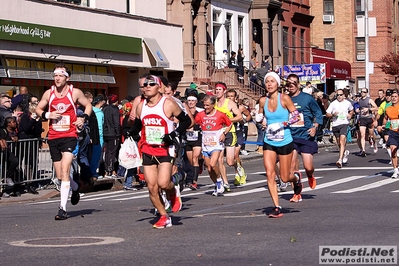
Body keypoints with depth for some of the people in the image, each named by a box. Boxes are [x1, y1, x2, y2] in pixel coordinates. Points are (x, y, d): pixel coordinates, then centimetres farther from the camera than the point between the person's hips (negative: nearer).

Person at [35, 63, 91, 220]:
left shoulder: (75, 92, -1)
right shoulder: (48, 93, 5)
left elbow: (88, 105, 13)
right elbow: (38, 109, 16)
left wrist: (84, 118, -5)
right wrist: (47, 115, -5)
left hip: (69, 136, -4)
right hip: (53, 137, 4)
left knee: (64, 170, -19)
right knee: (60, 175, 10)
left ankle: (63, 208, -18)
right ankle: (75, 187, 43)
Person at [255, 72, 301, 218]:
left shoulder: (284, 98, -9)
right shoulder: (263, 101, 2)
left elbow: (296, 115, -8)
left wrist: (282, 124, -19)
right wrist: (259, 118, -2)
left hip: (285, 142, -3)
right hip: (269, 143, 3)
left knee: (284, 178, 5)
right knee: (270, 174, -10)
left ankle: (296, 179, 42)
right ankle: (277, 208, -3)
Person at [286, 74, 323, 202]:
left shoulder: (307, 98, -1)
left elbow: (318, 113, 5)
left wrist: (315, 127, -8)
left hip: (306, 136, -2)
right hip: (291, 137, 2)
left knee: (308, 167, -3)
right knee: (292, 165, -8)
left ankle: (310, 177, 35)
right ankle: (297, 194, 3)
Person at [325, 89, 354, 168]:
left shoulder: (347, 103, 6)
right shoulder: (333, 104, 0)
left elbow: (351, 110, 26)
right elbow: (327, 114, 1)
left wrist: (350, 115, 6)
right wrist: (333, 115, -17)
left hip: (344, 123, -2)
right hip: (335, 124, 2)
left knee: (342, 141, -18)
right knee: (339, 143, 15)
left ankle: (340, 160, -23)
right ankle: (345, 152, 46)